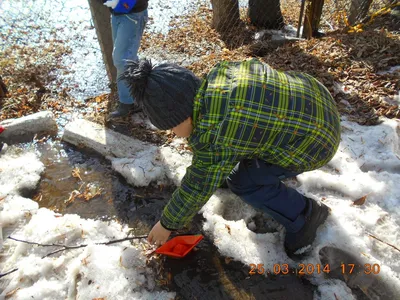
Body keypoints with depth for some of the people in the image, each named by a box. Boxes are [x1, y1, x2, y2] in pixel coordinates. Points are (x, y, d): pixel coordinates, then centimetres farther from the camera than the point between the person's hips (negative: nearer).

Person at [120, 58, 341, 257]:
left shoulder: (214, 135, -27)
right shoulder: (218, 75, -3)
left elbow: (198, 187, -15)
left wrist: (167, 223, 1)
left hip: (313, 139, -8)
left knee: (243, 181, -4)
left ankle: (305, 215, 11)